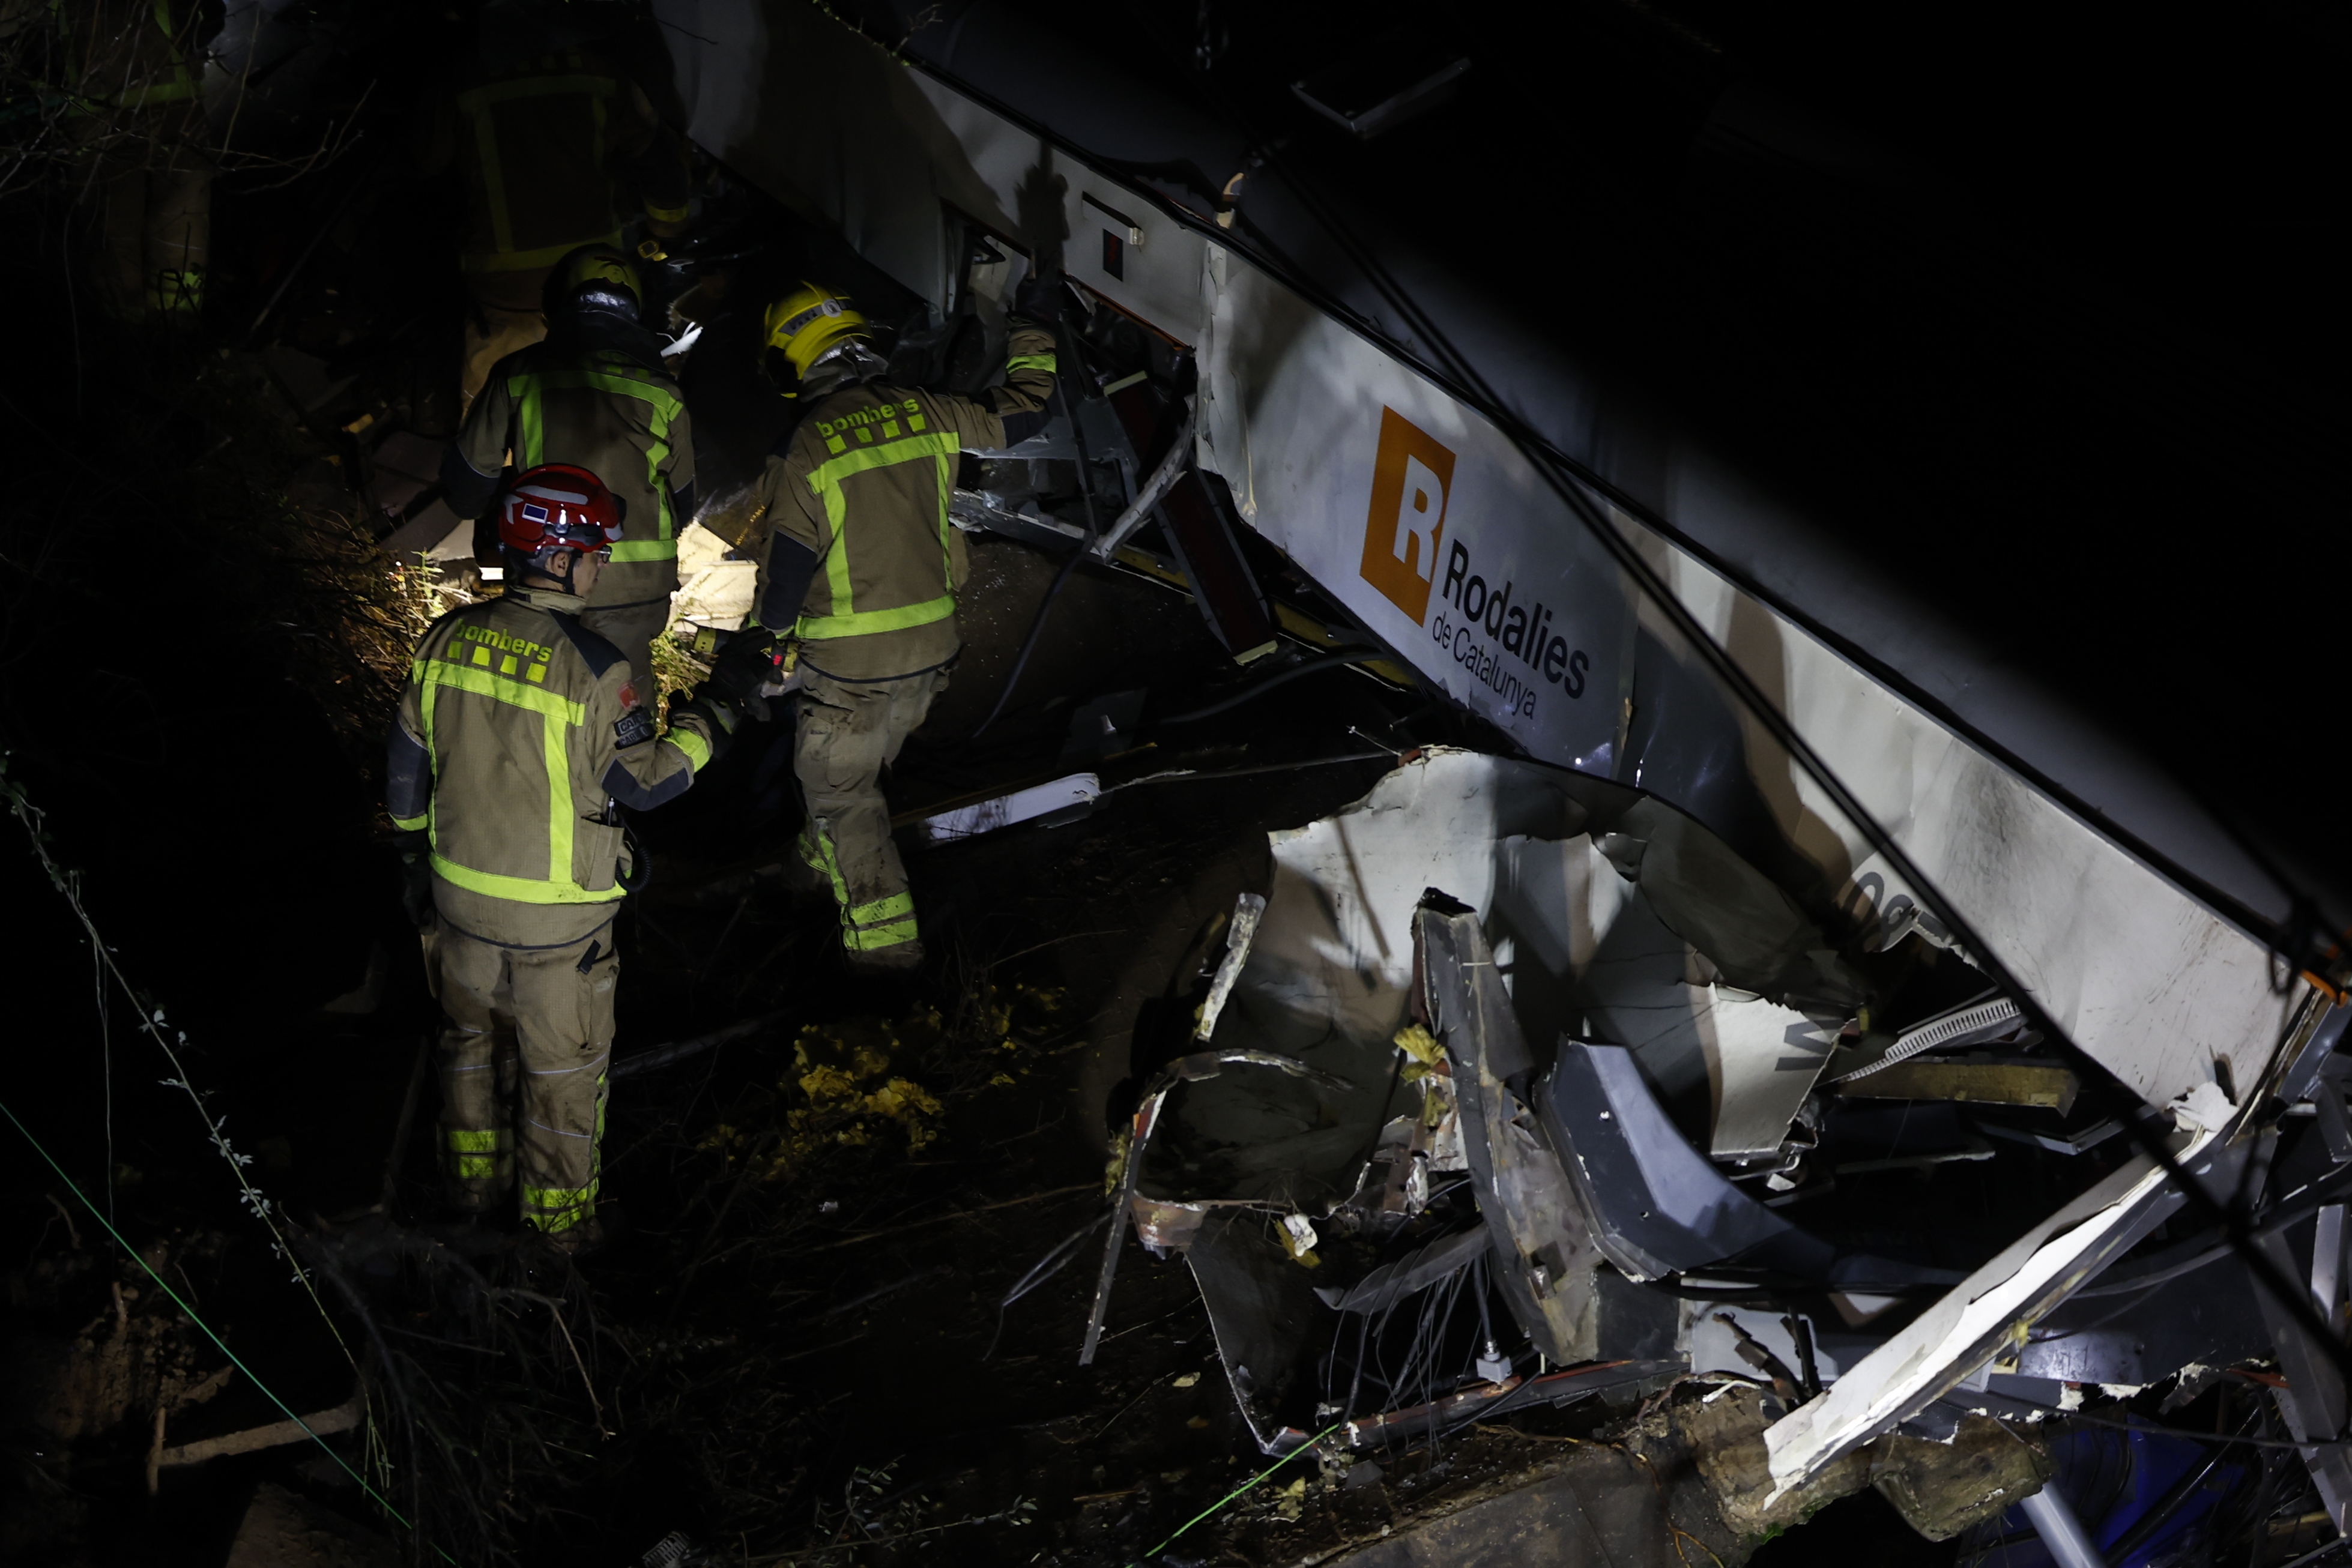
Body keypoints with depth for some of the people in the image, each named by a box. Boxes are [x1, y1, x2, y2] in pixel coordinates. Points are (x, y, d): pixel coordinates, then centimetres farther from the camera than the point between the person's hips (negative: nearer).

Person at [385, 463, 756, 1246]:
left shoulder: (448, 640, -8)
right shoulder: (593, 669, -25)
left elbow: (406, 766, 3)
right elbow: (645, 784, -14)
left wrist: (418, 854, 18)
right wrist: (707, 723, 0)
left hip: (458, 897, 5)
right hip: (557, 918, -5)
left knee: (472, 1034, 26)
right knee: (562, 1066, 14)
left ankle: (473, 1177, 43)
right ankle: (558, 1215, 29)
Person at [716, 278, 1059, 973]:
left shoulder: (805, 451, -18)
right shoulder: (927, 414, -4)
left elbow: (786, 578, -15)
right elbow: (1024, 413, 12)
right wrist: (1030, 329, 26)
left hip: (850, 664, -6)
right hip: (929, 650, 6)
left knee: (838, 787, 10)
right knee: (866, 765, 28)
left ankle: (885, 934, 7)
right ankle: (829, 860, 50)